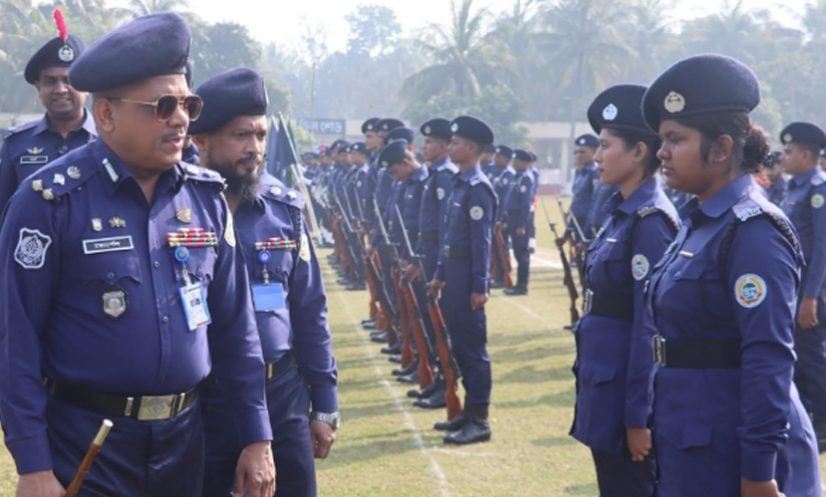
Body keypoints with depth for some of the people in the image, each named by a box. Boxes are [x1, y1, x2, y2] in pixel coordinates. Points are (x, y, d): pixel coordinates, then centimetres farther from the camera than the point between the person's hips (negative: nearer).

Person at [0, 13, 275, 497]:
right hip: (85, 444, -5)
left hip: (184, 437, 5)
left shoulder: (206, 196, 3)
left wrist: (257, 437, 7)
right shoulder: (51, 199, -12)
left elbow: (235, 325, 8)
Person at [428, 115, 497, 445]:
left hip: (468, 279, -9)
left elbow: (482, 242, -18)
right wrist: (440, 275, 19)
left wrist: (480, 287, -19)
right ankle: (469, 411, 23)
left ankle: (479, 421, 0)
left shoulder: (477, 189, -15)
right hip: (454, 276, 9)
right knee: (460, 346, 14)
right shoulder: (460, 185, 14)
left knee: (473, 348, -5)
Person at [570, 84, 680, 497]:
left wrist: (638, 416, -20)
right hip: (606, 384, 9)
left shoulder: (650, 221, -18)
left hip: (627, 392, -9)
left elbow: (649, 324, -20)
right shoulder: (623, 212, 10)